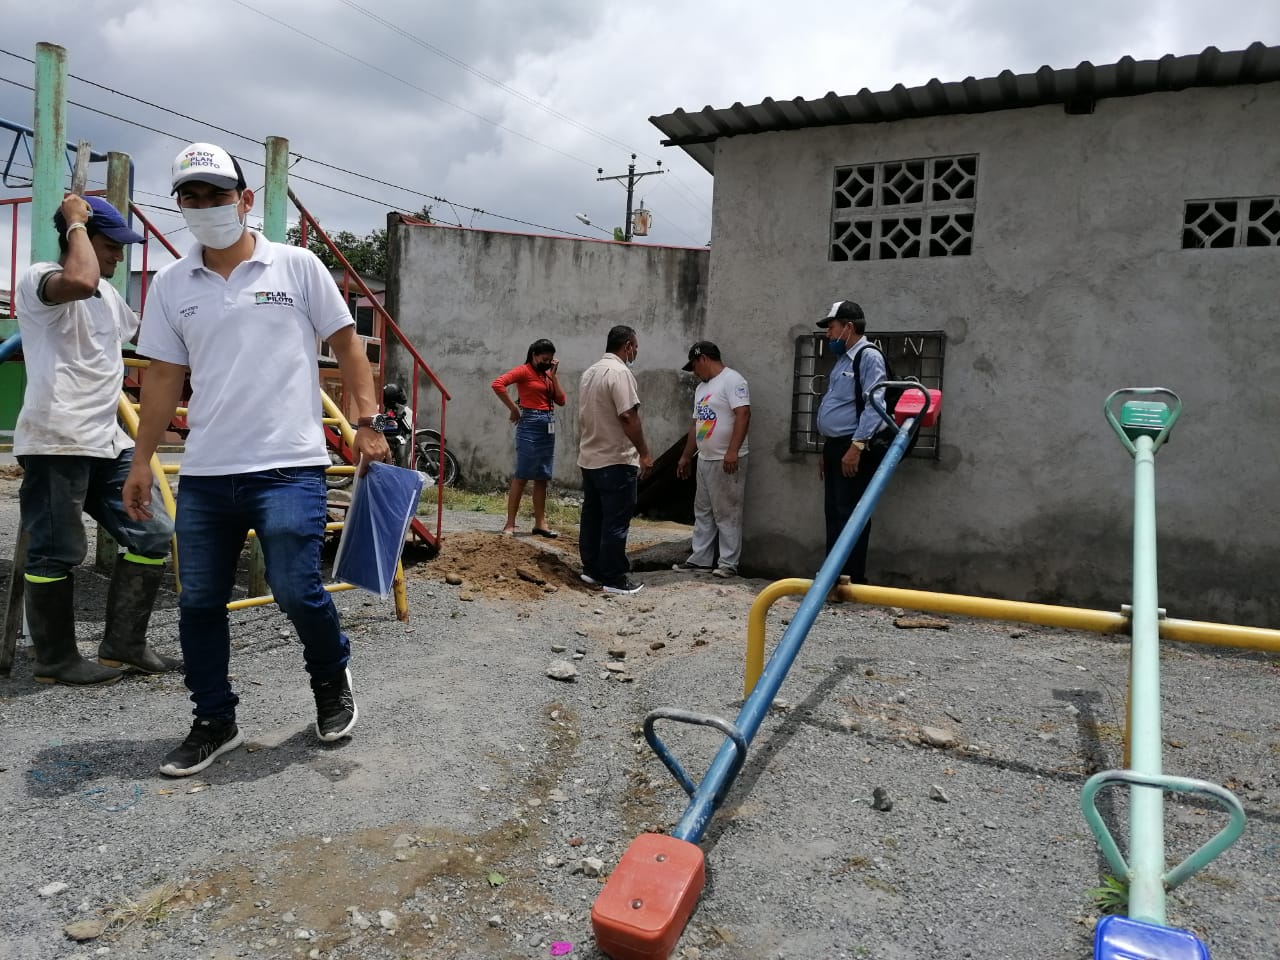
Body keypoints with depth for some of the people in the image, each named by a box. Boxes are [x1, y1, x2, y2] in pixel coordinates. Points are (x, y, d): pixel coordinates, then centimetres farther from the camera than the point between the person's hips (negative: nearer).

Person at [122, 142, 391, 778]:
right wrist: (140, 461, 11)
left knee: (296, 590, -7)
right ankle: (214, 723, 25)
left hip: (288, 467, -4)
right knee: (199, 602, 8)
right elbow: (163, 376, 13)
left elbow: (346, 345, 3)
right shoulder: (170, 285, 10)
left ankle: (332, 678, 24)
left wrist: (367, 422, -5)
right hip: (204, 474, 5)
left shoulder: (296, 266, 1)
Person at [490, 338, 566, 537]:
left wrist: (553, 375, 3)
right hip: (531, 425, -7)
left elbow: (561, 400, 8)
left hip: (549, 427, 7)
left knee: (542, 478, 9)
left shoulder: (547, 375, 16)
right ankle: (510, 524, -2)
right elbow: (497, 384, -18)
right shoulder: (524, 371, -5)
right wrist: (513, 409, -13)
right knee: (521, 476, -6)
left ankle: (540, 524, 14)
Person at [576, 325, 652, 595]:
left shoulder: (590, 371, 13)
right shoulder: (619, 372, -16)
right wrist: (644, 453, -17)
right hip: (615, 460, -9)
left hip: (589, 458, 9)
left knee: (592, 516, 14)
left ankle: (591, 569, 22)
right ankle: (614, 578, 1)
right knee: (616, 521, -4)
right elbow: (628, 416, -22)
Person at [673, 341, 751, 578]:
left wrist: (732, 451, -29)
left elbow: (743, 414, -22)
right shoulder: (702, 388, 18)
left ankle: (729, 563, 3)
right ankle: (701, 559, 22)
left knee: (727, 513, -3)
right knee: (702, 511, 14)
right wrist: (686, 456, 24)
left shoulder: (731, 380, -12)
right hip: (705, 460, 10)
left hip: (727, 461, -10)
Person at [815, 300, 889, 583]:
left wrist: (856, 446, -24)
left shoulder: (869, 357, -10)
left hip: (854, 450, -10)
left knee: (850, 517, -7)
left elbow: (874, 405, -20)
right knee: (833, 515, 11)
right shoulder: (842, 360, 19)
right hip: (835, 447, 10)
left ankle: (852, 581, -2)